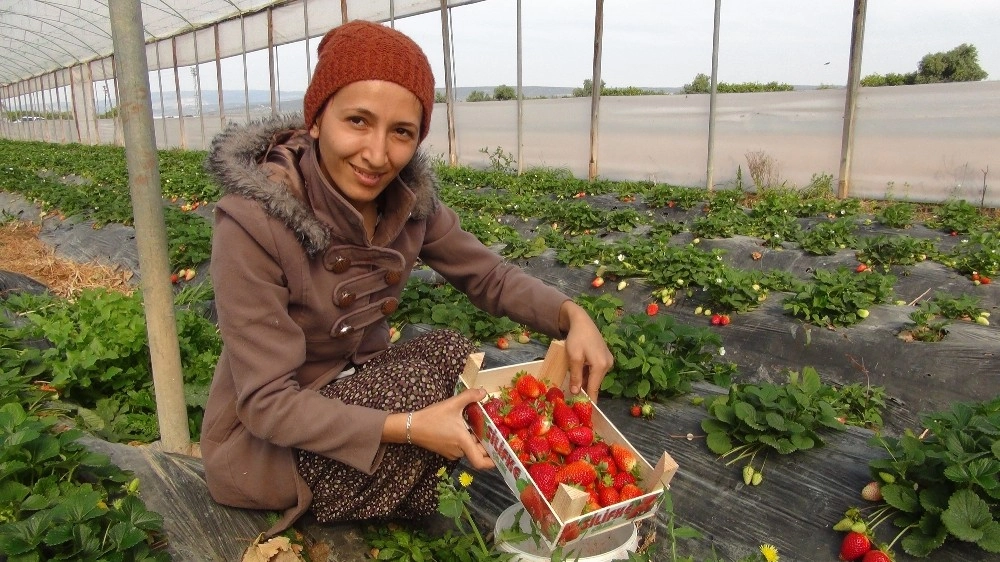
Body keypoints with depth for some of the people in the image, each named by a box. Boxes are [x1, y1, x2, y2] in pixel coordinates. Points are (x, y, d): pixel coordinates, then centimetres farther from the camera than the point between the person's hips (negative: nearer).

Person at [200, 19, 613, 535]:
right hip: (263, 439, -5)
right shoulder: (252, 221, -29)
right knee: (445, 356, -22)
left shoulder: (409, 199, -12)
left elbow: (488, 275, -2)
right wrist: (409, 428, -36)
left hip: (356, 389, 6)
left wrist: (571, 314, -21)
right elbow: (267, 402, -27)